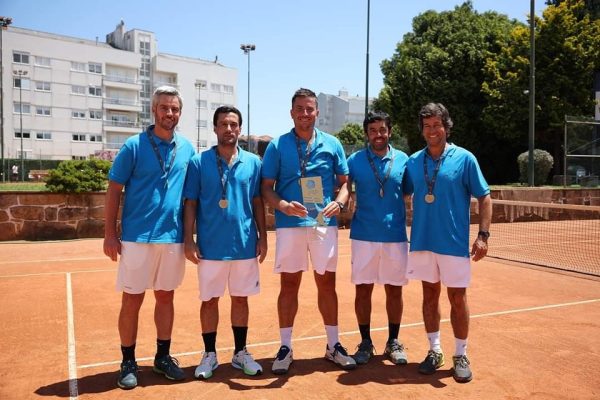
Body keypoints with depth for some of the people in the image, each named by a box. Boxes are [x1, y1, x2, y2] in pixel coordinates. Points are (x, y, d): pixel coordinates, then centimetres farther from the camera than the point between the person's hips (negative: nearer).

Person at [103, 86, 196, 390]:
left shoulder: (187, 148, 6)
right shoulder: (134, 146, -4)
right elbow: (114, 191, -2)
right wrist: (110, 234, -7)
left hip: (173, 237, 3)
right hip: (137, 237, -3)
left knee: (165, 296, 13)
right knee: (132, 299, 5)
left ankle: (163, 356, 27)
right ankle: (128, 362, 21)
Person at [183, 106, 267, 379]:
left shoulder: (253, 162, 4)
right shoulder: (199, 162, -2)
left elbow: (258, 202, 7)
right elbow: (190, 203, -1)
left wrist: (262, 237, 4)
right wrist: (188, 239, -7)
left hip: (244, 244, 2)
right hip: (210, 245, -2)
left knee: (241, 298, 12)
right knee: (209, 300, 8)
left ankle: (240, 352, 27)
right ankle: (209, 354, 25)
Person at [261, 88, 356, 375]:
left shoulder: (332, 144, 7)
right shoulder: (277, 145, 2)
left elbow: (344, 181, 11)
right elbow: (266, 188, 1)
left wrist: (338, 203, -9)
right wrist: (283, 205, -19)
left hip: (324, 223, 2)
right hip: (289, 224, -1)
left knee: (327, 283, 8)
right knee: (289, 284, 5)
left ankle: (333, 345, 23)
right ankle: (285, 348, 18)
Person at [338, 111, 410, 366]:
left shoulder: (403, 160, 4)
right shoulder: (355, 160, 1)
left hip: (395, 236, 1)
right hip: (363, 236, -1)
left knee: (394, 289, 9)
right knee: (363, 289, 5)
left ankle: (393, 342, 25)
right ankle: (365, 342, 21)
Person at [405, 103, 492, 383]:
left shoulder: (464, 158, -3)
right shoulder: (413, 161, 5)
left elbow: (484, 197, -2)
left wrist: (483, 235, -10)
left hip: (454, 243, -3)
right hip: (421, 241, 3)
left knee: (457, 298, 5)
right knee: (429, 294, 12)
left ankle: (461, 356, 21)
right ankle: (434, 351, 26)